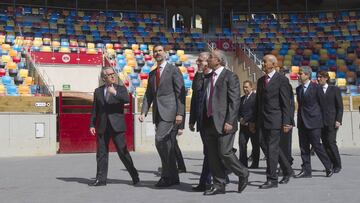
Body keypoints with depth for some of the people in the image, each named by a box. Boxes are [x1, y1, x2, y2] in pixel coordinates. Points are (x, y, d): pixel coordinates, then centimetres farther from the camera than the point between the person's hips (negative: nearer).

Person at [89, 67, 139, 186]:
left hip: (117, 125, -3)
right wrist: (92, 125, 8)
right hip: (102, 126, 3)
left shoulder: (121, 88, 6)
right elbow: (94, 109, 14)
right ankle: (101, 179, 11)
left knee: (123, 151, -4)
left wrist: (115, 93, -24)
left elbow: (127, 100, -14)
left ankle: (134, 176, 8)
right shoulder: (98, 91, 13)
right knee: (101, 153, 4)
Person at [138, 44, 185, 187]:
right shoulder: (152, 74, 19)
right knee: (167, 145, 8)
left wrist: (180, 113, -15)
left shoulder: (173, 70, 0)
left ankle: (166, 175, -6)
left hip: (169, 112, -7)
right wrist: (143, 112, 3)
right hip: (158, 114, 7)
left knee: (160, 140, -16)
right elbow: (148, 95, 17)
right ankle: (173, 177, 15)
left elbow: (180, 92, -6)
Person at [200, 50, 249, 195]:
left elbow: (234, 101, -12)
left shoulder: (230, 77, -6)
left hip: (223, 122, -7)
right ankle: (219, 185, 15)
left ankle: (242, 174, 16)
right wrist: (202, 120, 14)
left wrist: (229, 122, -18)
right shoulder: (208, 78, 16)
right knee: (212, 156, 7)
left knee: (225, 153, -8)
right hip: (209, 122, 7)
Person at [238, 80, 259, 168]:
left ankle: (255, 163, 11)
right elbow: (239, 111, 19)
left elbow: (256, 111, -11)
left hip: (253, 125, -5)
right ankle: (243, 163, 1)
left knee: (255, 145, 3)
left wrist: (245, 120, -12)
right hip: (243, 126, 5)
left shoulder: (256, 97, -3)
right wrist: (240, 119, -1)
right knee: (242, 143, -3)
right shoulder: (241, 99, 18)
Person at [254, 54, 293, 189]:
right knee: (265, 146, 10)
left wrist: (286, 122, -13)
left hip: (275, 120, -7)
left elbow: (286, 103, -8)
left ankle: (272, 179, 4)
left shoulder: (282, 80, -5)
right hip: (262, 121, 7)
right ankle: (287, 170, 28)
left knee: (272, 149, -5)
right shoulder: (261, 80, 16)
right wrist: (255, 120, 14)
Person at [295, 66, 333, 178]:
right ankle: (306, 170, 10)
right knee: (303, 147, 5)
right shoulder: (298, 89, 13)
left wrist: (321, 120, 2)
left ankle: (329, 167, 10)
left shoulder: (316, 87, -5)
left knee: (316, 145, -6)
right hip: (302, 122, 6)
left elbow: (322, 104, -1)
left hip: (313, 121, -6)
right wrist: (299, 119, 13)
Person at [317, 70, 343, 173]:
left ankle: (337, 165, 3)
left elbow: (340, 106, 1)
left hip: (331, 121, -4)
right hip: (321, 121, 4)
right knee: (325, 143, 3)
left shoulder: (334, 89, 4)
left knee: (331, 142, -10)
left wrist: (338, 120, -9)